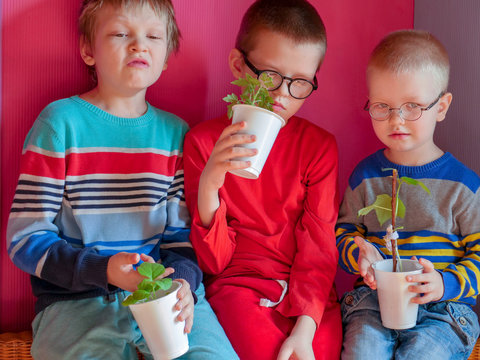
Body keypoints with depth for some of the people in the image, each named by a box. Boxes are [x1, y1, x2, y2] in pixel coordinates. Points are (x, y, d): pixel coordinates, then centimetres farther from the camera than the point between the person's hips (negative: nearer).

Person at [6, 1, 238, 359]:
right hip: (77, 300, -2)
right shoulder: (60, 123, -3)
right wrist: (102, 270, -19)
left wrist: (182, 280, -13)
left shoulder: (174, 132, 9)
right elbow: (25, 239, -5)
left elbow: (181, 232, 8)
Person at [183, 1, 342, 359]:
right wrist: (207, 187, -21)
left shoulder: (319, 145, 4)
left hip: (310, 291, 2)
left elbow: (318, 248, 0)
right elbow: (216, 262, -3)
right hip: (240, 285, -1)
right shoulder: (203, 141, 1)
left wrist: (304, 328, -15)